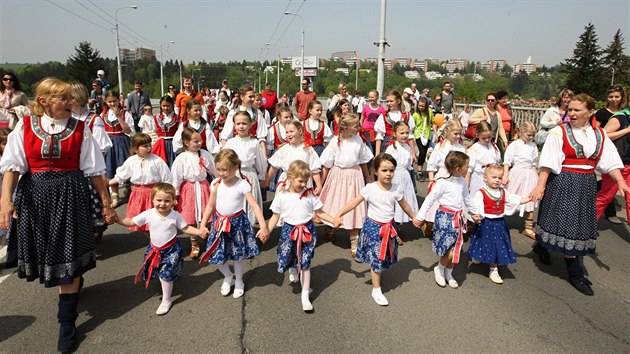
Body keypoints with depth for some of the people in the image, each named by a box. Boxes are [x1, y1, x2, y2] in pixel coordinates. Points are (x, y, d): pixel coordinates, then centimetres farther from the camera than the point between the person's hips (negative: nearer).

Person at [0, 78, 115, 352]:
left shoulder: (80, 129, -1)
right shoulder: (25, 127, 0)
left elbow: (94, 170, 0)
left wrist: (106, 203, 2)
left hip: (71, 195, -2)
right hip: (35, 196, 2)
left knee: (68, 255, -1)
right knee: (44, 250, 15)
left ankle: (67, 321, 11)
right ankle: (73, 285, 45)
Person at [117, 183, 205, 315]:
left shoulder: (175, 216, -17)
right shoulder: (148, 214, -13)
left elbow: (185, 228, -7)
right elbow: (132, 222, -5)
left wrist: (199, 231, -21)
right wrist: (119, 220, -21)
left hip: (171, 249, -3)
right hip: (154, 248, 4)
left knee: (166, 274, -3)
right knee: (161, 273, 15)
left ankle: (166, 301, 17)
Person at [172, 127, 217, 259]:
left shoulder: (205, 154, -3)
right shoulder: (181, 158, -12)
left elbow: (215, 171, 8)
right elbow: (175, 178, -8)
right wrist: (174, 196, -5)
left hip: (203, 188, 2)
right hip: (189, 190, -2)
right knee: (191, 218, 10)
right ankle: (194, 245, 27)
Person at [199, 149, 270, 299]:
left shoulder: (242, 184, -16)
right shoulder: (216, 184, -5)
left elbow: (255, 206, -20)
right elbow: (210, 205, 6)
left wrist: (263, 227, -27)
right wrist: (203, 225, 0)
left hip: (237, 222, -3)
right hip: (219, 223, 3)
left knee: (238, 255, 11)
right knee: (215, 256, 5)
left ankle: (239, 281, 38)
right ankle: (228, 277, 35)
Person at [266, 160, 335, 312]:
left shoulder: (309, 194, -5)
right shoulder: (281, 196, -5)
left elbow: (320, 213, 1)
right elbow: (275, 217, 1)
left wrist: (334, 220, -12)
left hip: (307, 230, 0)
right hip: (289, 230, 1)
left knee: (305, 264, 3)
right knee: (286, 258, 4)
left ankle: (305, 296, 14)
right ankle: (293, 268, 45)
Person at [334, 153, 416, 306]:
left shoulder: (396, 189, -5)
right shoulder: (370, 188, -16)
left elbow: (404, 205, 10)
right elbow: (354, 203, -13)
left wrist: (414, 218, 21)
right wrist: (338, 215, -19)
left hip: (389, 227, 4)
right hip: (373, 226, -4)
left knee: (386, 258, 13)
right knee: (376, 258, 2)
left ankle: (376, 274, 39)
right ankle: (376, 290, 14)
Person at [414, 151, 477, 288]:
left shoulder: (462, 181, 5)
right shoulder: (442, 182, -17)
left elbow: (466, 198, 22)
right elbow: (430, 199, -14)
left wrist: (474, 212, 31)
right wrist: (420, 217, -14)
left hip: (458, 218, 7)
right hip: (445, 217, -7)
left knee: (456, 250, 12)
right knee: (449, 251, -8)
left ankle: (448, 274, 32)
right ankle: (439, 269, 20)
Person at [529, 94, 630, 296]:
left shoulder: (599, 135, 8)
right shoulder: (559, 132, -8)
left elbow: (610, 162, 6)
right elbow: (548, 162, -13)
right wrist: (540, 185, -20)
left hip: (586, 185, 6)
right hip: (563, 183, -5)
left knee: (580, 224, 13)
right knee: (567, 225, -3)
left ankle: (541, 245, 35)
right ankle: (575, 274, 8)